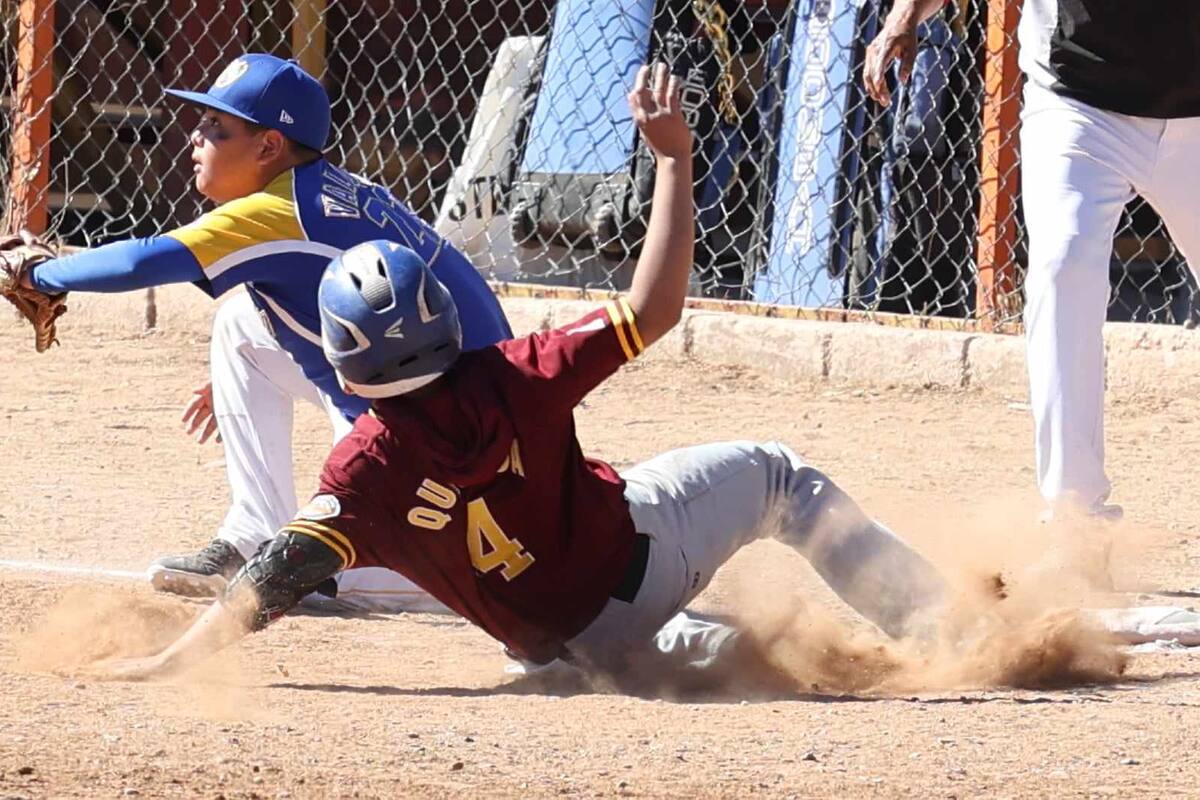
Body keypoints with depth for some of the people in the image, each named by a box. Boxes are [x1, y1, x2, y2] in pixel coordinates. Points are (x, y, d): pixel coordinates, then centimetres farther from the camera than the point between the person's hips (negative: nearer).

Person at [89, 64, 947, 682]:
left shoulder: (366, 472, -23)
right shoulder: (511, 382, -24)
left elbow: (280, 577, -31)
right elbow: (650, 310, -22)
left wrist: (174, 659, -29)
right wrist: (673, 160, -16)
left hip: (580, 645, 2)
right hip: (639, 544, -2)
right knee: (777, 476, 22)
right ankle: (934, 612, 22)